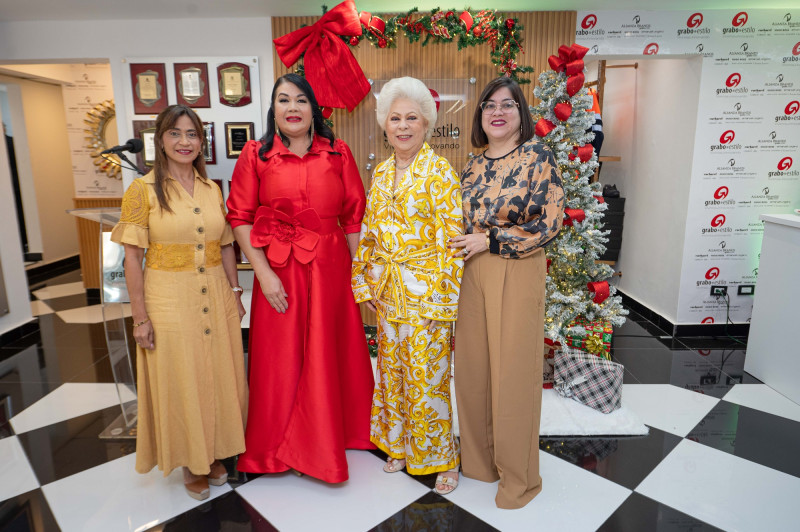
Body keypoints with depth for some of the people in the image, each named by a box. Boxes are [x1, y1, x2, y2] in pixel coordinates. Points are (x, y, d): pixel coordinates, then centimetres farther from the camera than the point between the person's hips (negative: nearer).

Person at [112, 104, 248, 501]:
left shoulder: (212, 189, 6)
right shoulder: (143, 189, -7)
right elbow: (132, 258, -8)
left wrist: (235, 293, 8)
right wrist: (141, 317, -10)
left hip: (216, 299, 4)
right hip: (169, 301, -4)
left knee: (219, 379, 14)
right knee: (180, 384, 10)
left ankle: (214, 454, 36)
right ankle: (190, 462, 32)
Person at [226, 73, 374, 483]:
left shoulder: (338, 153, 4)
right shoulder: (256, 154, 1)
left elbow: (354, 216, 4)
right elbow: (240, 217, -2)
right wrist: (264, 273, -10)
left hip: (331, 268, 1)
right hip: (279, 270, -1)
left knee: (330, 354, 12)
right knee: (282, 357, 9)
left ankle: (331, 437, 37)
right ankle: (279, 448, 31)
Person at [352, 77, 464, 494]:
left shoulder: (440, 172, -10)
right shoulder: (382, 172, 9)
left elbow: (452, 238, -13)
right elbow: (369, 230, 13)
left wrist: (445, 299, -16)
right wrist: (366, 283, 10)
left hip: (425, 289, -6)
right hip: (388, 289, 6)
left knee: (427, 376, 2)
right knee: (391, 369, 16)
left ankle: (441, 456, 25)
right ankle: (400, 445, 37)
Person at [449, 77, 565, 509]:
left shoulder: (537, 156, -5)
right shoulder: (473, 166, 12)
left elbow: (549, 222, -12)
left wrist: (489, 240, -13)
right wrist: (461, 252, 13)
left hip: (517, 274, -5)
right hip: (472, 273, 6)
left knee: (513, 370, 2)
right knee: (472, 366, 11)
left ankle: (519, 476, 23)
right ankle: (479, 457, 33)